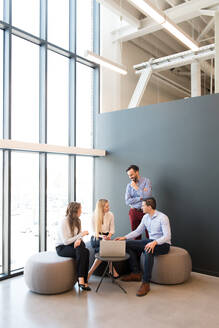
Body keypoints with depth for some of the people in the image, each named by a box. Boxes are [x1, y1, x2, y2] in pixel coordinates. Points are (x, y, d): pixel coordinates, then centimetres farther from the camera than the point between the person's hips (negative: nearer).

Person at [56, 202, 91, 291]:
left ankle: (83, 280, -23)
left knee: (86, 252, -25)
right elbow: (66, 241, -21)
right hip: (62, 248, -6)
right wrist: (81, 235, -21)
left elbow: (79, 235, 6)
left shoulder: (77, 221, 6)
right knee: (80, 252, -32)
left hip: (72, 245, 6)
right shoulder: (64, 222, -17)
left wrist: (79, 240, -19)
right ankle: (81, 280, -27)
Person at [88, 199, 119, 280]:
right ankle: (112, 270, -23)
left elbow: (112, 229, 4)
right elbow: (95, 232, -4)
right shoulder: (94, 216, -6)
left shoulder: (110, 215, 0)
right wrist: (102, 236, -23)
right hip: (96, 238, -2)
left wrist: (109, 235, -17)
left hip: (106, 236, 2)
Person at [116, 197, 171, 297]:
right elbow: (137, 231, 13)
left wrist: (154, 242, -41)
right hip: (151, 241, 8)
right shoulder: (145, 217, 5)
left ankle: (146, 283, -32)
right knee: (128, 244, -4)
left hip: (163, 244, -8)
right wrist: (124, 237, 2)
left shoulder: (162, 217, -18)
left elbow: (167, 236, -26)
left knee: (148, 251, -39)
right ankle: (136, 273, 1)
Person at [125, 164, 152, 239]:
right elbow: (127, 201, -4)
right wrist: (141, 198, -10)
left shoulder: (146, 181, -2)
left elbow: (147, 196, -16)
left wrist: (136, 188, -9)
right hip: (134, 212, 3)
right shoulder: (129, 185, 6)